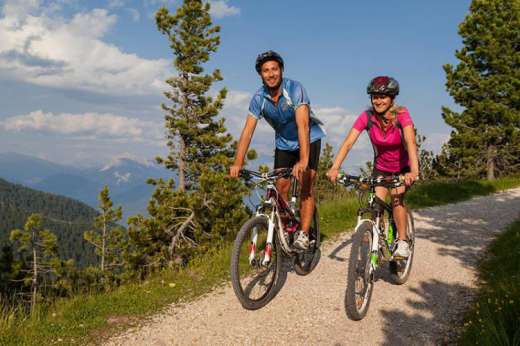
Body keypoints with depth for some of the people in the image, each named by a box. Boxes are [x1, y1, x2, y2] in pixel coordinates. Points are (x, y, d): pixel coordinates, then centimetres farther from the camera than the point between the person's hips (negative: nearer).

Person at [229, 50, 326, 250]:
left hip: (309, 140, -4)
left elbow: (302, 125, -38)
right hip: (283, 143, 4)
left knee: (306, 186, -13)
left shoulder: (295, 89, -28)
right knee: (281, 188, -2)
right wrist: (238, 162, -32)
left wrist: (303, 160, -48)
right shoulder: (259, 98, -15)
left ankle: (303, 234, -8)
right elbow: (248, 130, -20)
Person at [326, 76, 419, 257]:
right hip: (381, 168, 2)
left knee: (396, 196, -24)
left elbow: (410, 142, -39)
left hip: (403, 168, -2)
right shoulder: (367, 116, -20)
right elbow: (348, 142, -28)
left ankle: (402, 243, -10)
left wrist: (414, 171, -55)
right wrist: (335, 168, -43)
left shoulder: (401, 115, -25)